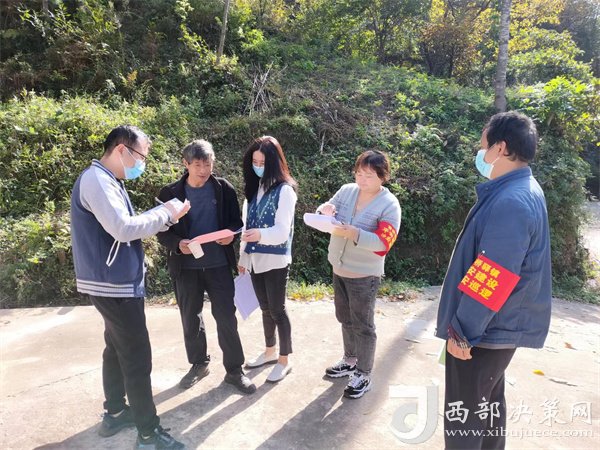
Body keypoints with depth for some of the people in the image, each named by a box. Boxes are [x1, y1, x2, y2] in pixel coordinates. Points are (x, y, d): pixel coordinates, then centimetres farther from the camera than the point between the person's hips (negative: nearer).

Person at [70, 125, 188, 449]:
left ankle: (115, 413, 35)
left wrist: (160, 216, 2)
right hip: (115, 285, -11)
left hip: (116, 282, 11)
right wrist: (165, 214, -16)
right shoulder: (96, 180, -18)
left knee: (118, 349, 20)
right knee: (137, 359, -3)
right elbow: (123, 228, -28)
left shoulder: (106, 180, 14)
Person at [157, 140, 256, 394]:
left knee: (226, 317, 3)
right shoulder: (170, 193, -3)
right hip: (186, 266, 1)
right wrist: (177, 244, -19)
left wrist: (230, 234, -17)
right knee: (190, 319, 14)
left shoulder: (224, 189, -2)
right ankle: (198, 363, 36)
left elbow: (236, 221, 5)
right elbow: (162, 231, 0)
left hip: (219, 264, -1)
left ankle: (234, 370, 19)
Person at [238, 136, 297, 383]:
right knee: (265, 309, 18)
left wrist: (260, 235, -39)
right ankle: (269, 352, 36)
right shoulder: (253, 188, 9)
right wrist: (243, 256, 13)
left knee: (277, 310, 4)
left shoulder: (284, 190, -12)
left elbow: (283, 231, -20)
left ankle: (284, 360, 21)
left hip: (275, 261, -6)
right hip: (255, 260, 6)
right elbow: (247, 224, 13)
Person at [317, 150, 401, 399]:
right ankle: (350, 360, 42)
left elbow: (383, 242, -23)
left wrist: (354, 234, -36)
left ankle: (364, 375, 24)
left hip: (364, 275, -5)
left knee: (362, 325, 7)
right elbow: (325, 215, 3)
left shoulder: (389, 204, -14)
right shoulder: (346, 190, -1)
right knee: (345, 319, 21)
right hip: (338, 269, 6)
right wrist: (325, 211, -20)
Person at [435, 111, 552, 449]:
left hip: (482, 332, -10)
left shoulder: (510, 202, -26)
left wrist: (462, 331, -18)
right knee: (488, 404, 24)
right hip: (498, 325, 10)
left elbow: (491, 279, -27)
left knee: (462, 416, 5)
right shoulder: (525, 192, 8)